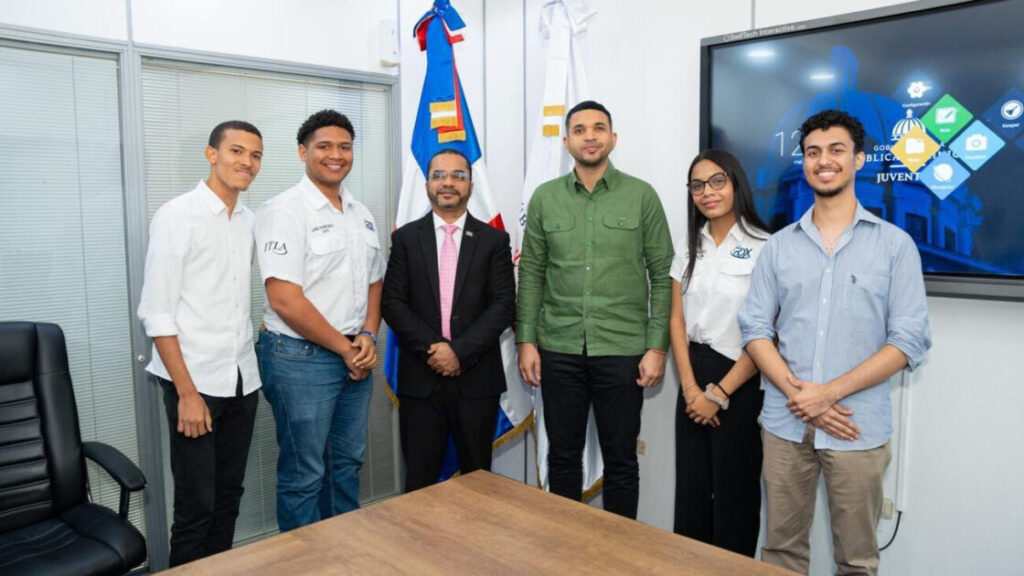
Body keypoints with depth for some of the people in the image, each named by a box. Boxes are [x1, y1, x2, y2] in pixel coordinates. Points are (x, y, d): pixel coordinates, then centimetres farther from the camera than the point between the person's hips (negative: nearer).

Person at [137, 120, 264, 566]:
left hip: (242, 380, 6)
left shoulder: (249, 221, 9)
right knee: (196, 506, 3)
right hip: (195, 381, -6)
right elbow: (156, 313, -12)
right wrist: (187, 392, -15)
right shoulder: (177, 216, -9)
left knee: (229, 496, 15)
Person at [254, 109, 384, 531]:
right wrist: (345, 348, -12)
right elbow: (285, 300, -18)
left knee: (347, 464, 18)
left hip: (355, 358, 7)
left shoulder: (360, 215, 11)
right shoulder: (285, 211, -12)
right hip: (301, 358, -7)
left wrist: (367, 336, -1)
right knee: (304, 475, 5)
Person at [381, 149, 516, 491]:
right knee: (419, 480, 8)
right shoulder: (406, 238, 6)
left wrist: (460, 351, -13)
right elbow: (392, 302, 0)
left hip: (477, 377, 0)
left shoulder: (494, 240, 4)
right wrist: (431, 348, -13)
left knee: (477, 477, 11)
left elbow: (504, 305, -3)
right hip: (420, 377, 0)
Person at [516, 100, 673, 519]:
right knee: (563, 455, 12)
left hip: (622, 350, -1)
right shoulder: (544, 197, 4)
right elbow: (531, 273, 6)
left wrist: (657, 347, -5)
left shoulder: (642, 196, -1)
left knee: (620, 459, 10)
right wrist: (526, 340, 1)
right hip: (559, 348, 2)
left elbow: (661, 275, -1)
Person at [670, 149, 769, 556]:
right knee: (690, 486, 13)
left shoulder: (764, 248, -11)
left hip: (740, 382, -5)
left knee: (733, 491, 8)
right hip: (693, 376, 5)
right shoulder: (690, 248, 9)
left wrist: (720, 393, -12)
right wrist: (690, 387, -5)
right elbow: (677, 321, 6)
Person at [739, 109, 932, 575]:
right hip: (785, 425, 2)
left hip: (857, 427, -2)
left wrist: (829, 392, -14)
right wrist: (796, 392, -11)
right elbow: (755, 328, 4)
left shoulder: (895, 244, 1)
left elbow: (909, 340, -5)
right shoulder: (779, 245, 7)